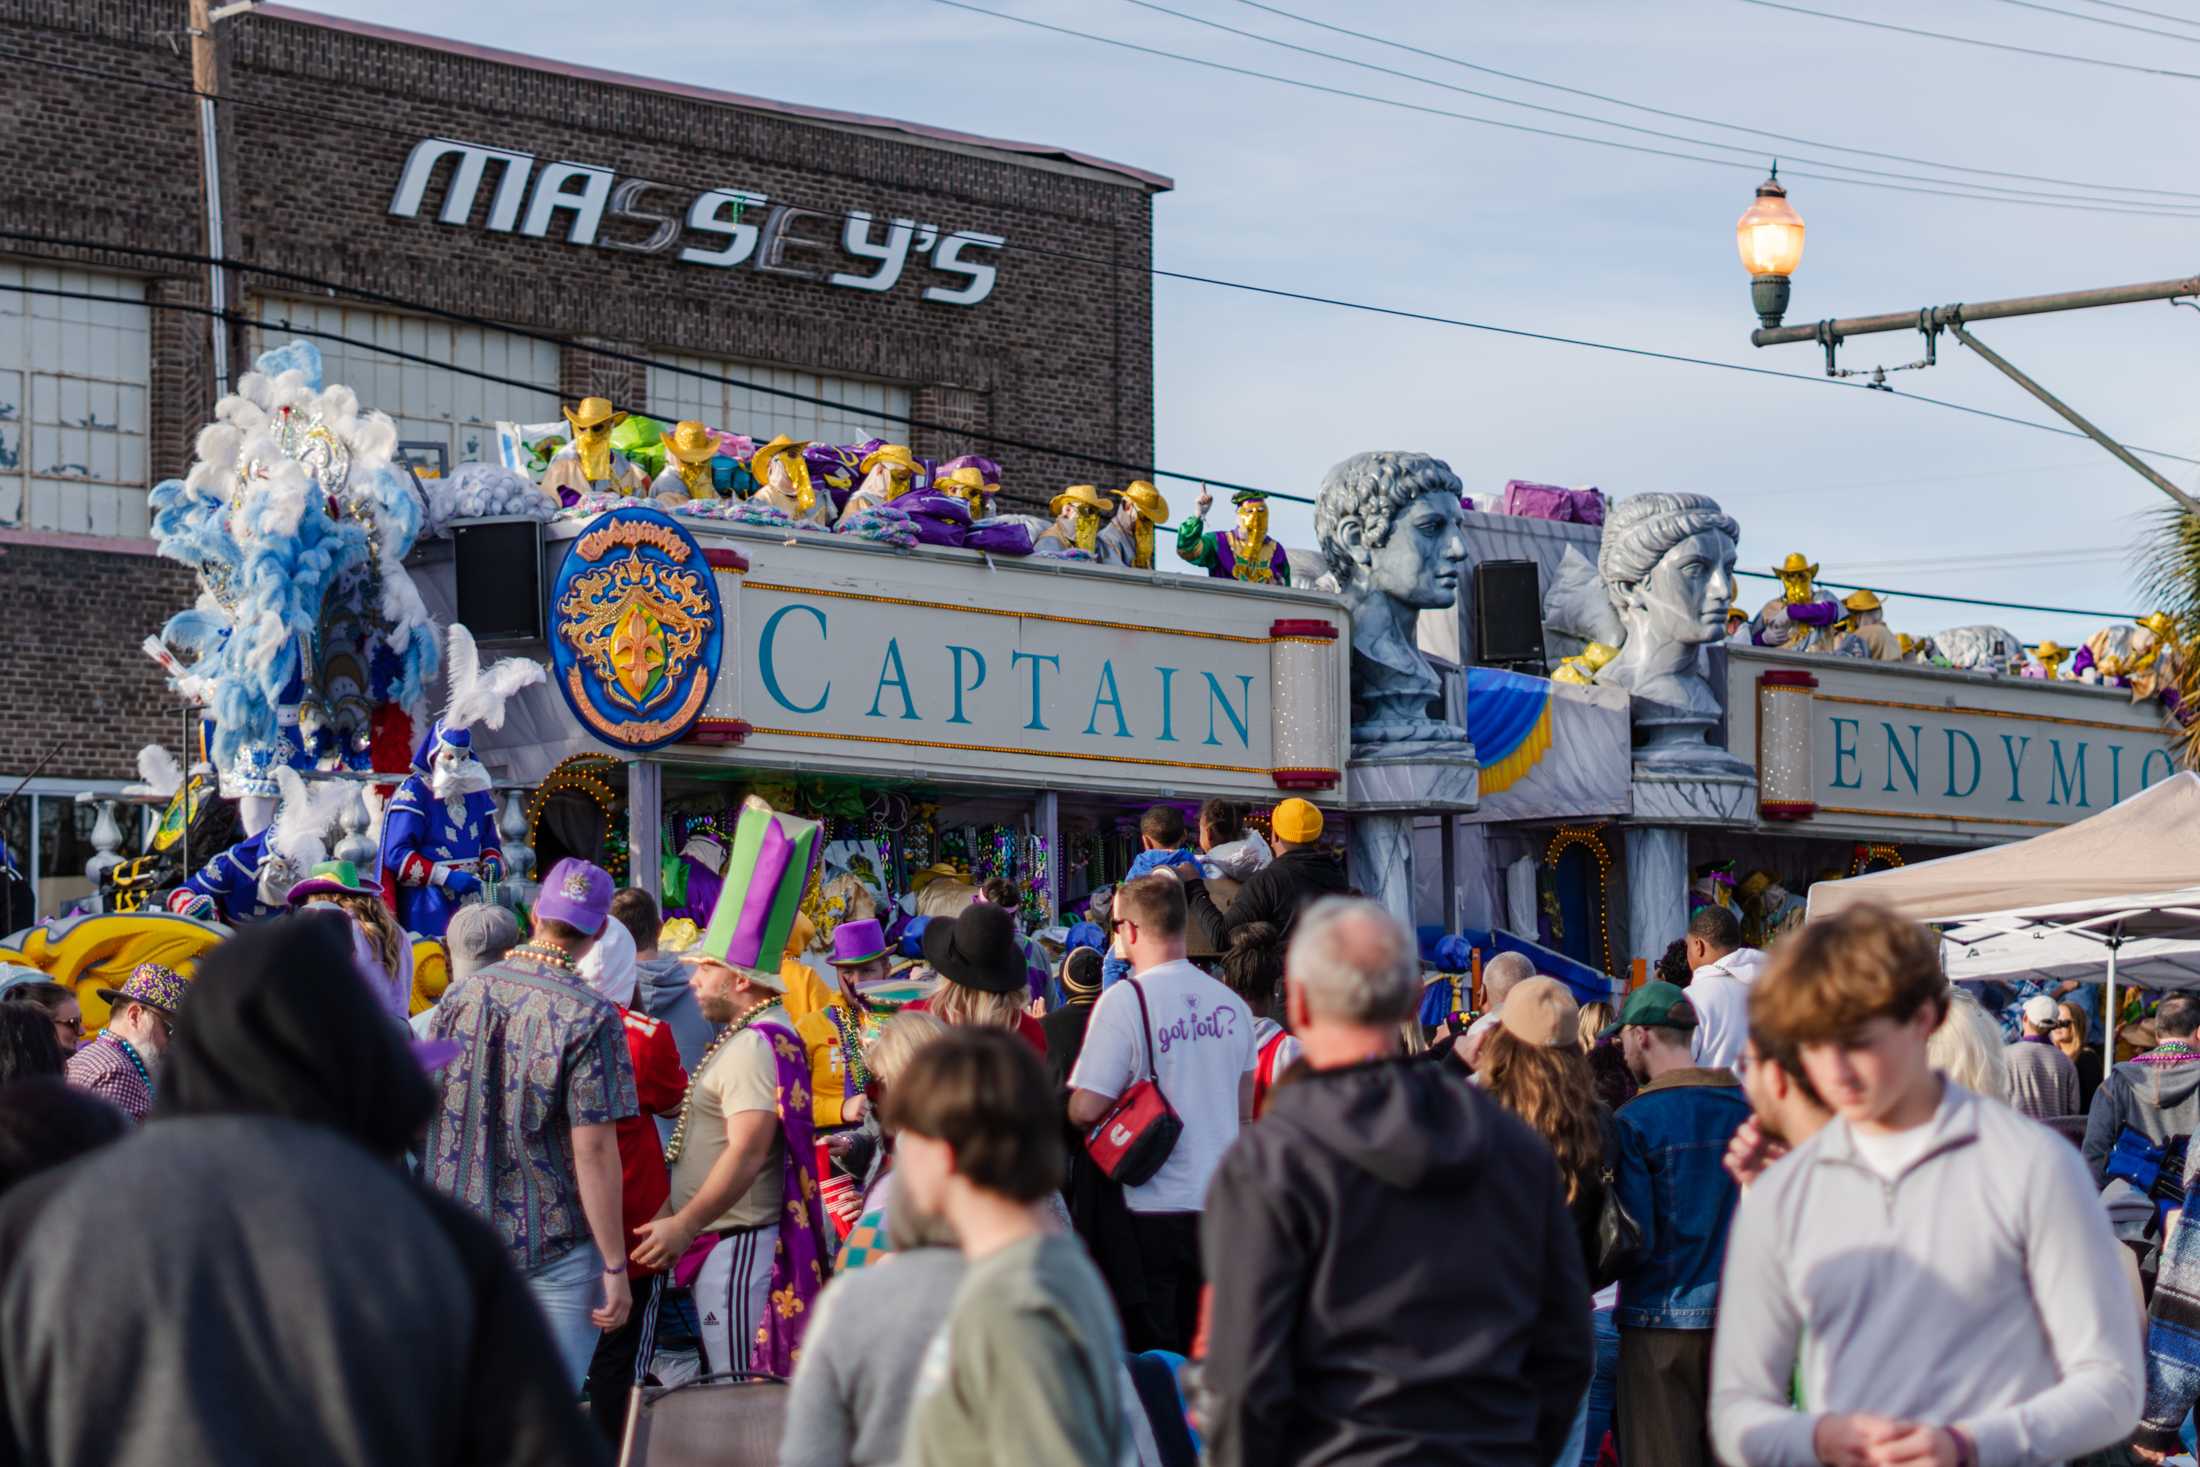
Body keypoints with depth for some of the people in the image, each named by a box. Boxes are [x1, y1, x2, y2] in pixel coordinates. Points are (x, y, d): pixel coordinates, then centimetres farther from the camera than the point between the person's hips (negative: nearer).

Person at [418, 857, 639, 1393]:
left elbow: (426, 1114, 13)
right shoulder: (590, 1018, -13)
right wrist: (615, 1267, -12)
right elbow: (594, 1150, -17)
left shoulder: (459, 996, 4)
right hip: (556, 1248, -5)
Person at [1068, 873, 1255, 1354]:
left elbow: (1085, 1110, -15)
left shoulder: (1124, 1000, -12)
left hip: (1156, 1207, -5)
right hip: (1222, 1204, 5)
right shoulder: (1231, 1003, 6)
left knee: (1154, 1354, 2)